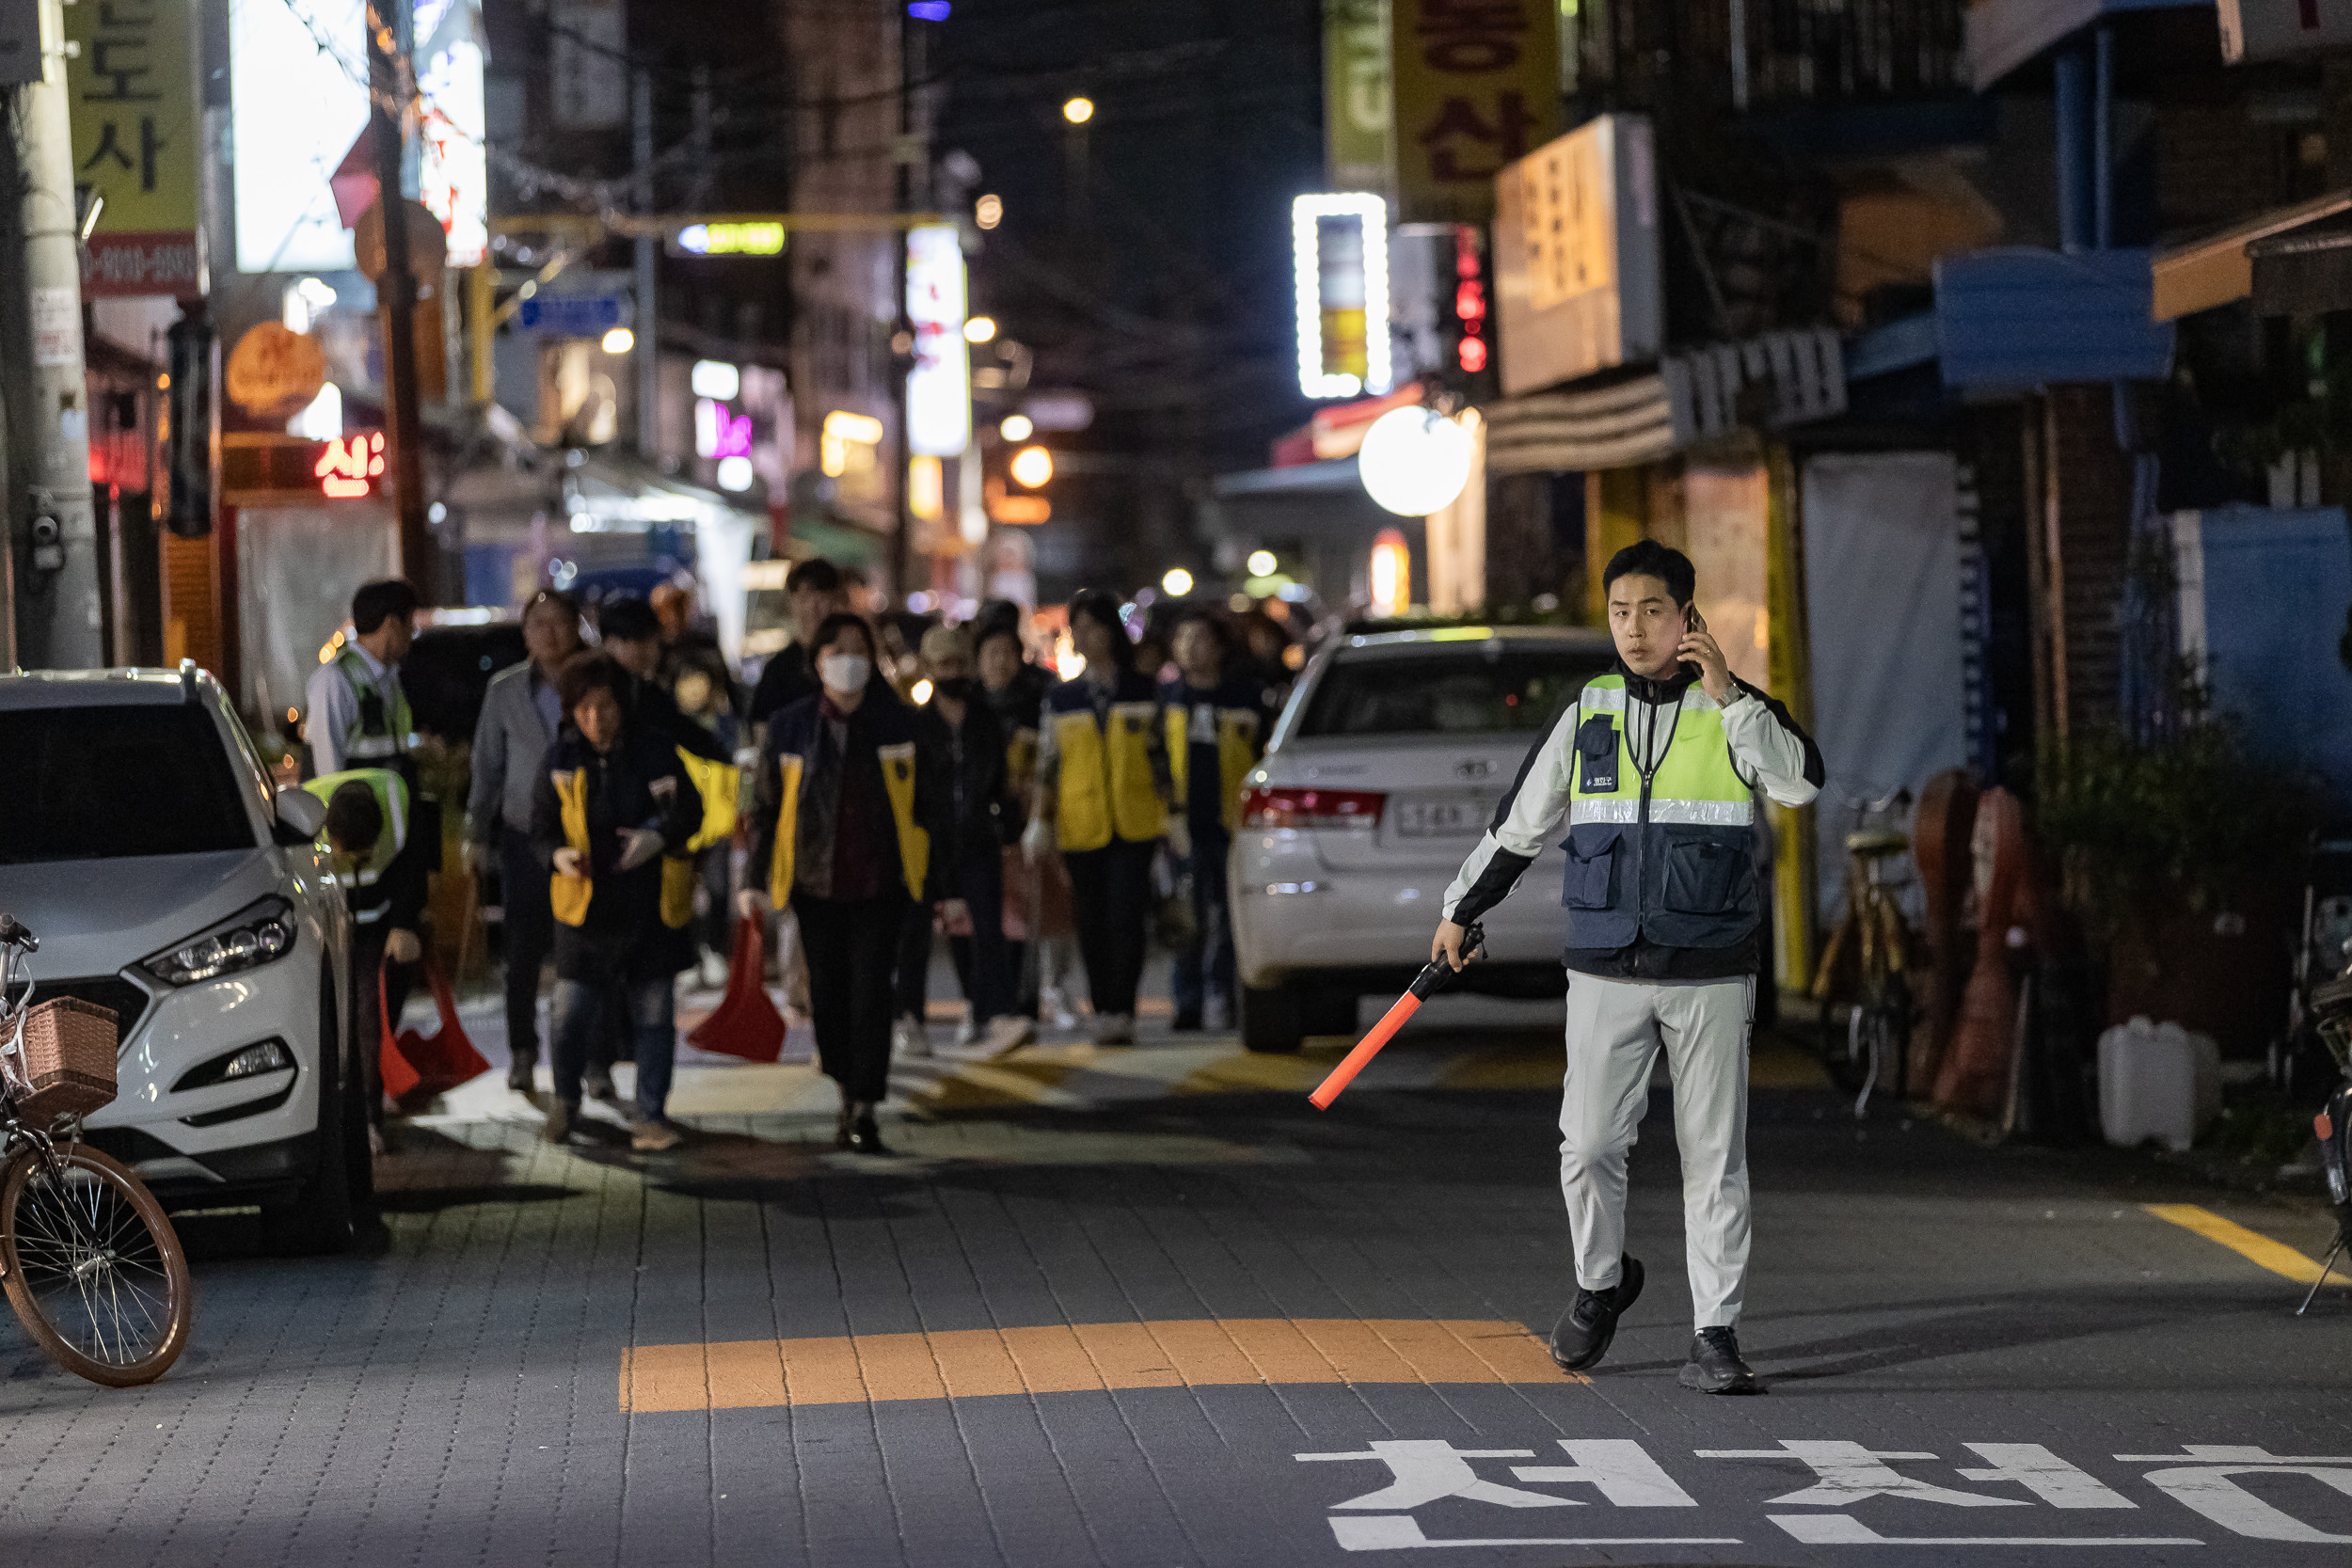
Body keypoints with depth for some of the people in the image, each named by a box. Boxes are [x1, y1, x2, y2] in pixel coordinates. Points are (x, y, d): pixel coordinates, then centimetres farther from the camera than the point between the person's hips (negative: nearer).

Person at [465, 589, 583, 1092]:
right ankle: (521, 1055, 12)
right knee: (524, 951, 1)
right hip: (524, 837, 1)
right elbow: (487, 765, 11)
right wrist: (477, 834, 10)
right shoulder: (505, 690, 6)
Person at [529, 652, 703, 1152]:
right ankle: (566, 1097, 23)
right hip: (584, 904, -1)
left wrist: (659, 836, -17)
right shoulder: (562, 759, -1)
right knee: (572, 1016, -5)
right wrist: (558, 855, -20)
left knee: (654, 1015, 4)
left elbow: (689, 812, 5)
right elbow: (541, 826, 3)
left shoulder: (655, 753, -3)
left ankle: (650, 1117, 16)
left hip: (651, 906, 1)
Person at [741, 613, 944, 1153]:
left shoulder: (899, 725, 2)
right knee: (828, 994, 7)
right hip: (815, 883, 2)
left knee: (871, 992, -9)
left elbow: (925, 806, 5)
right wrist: (756, 880, 4)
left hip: (880, 885, -2)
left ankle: (864, 1113, -7)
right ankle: (849, 1092, 28)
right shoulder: (789, 727, 3)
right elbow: (767, 807, 9)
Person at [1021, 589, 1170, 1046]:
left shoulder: (1143, 691, 6)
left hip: (1135, 824, -2)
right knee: (1093, 923, 3)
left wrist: (1172, 816, 5)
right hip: (1081, 827, 2)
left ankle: (1122, 1012, -11)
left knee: (1126, 917, -11)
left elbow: (1160, 756, 9)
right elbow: (1047, 765, 9)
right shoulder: (1060, 700, 9)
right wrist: (1039, 821, 0)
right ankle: (1103, 1011, 11)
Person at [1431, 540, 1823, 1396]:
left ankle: (1715, 1338, 4)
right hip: (1606, 972, 2)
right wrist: (1460, 909, 24)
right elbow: (1520, 822, 17)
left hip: (1710, 975, -2)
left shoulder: (1734, 710, 0)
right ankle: (1601, 1282, 25)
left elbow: (1801, 781, -19)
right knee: (1589, 1144, -2)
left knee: (1714, 1157, -1)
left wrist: (1726, 692, -23)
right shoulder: (1587, 715, 6)